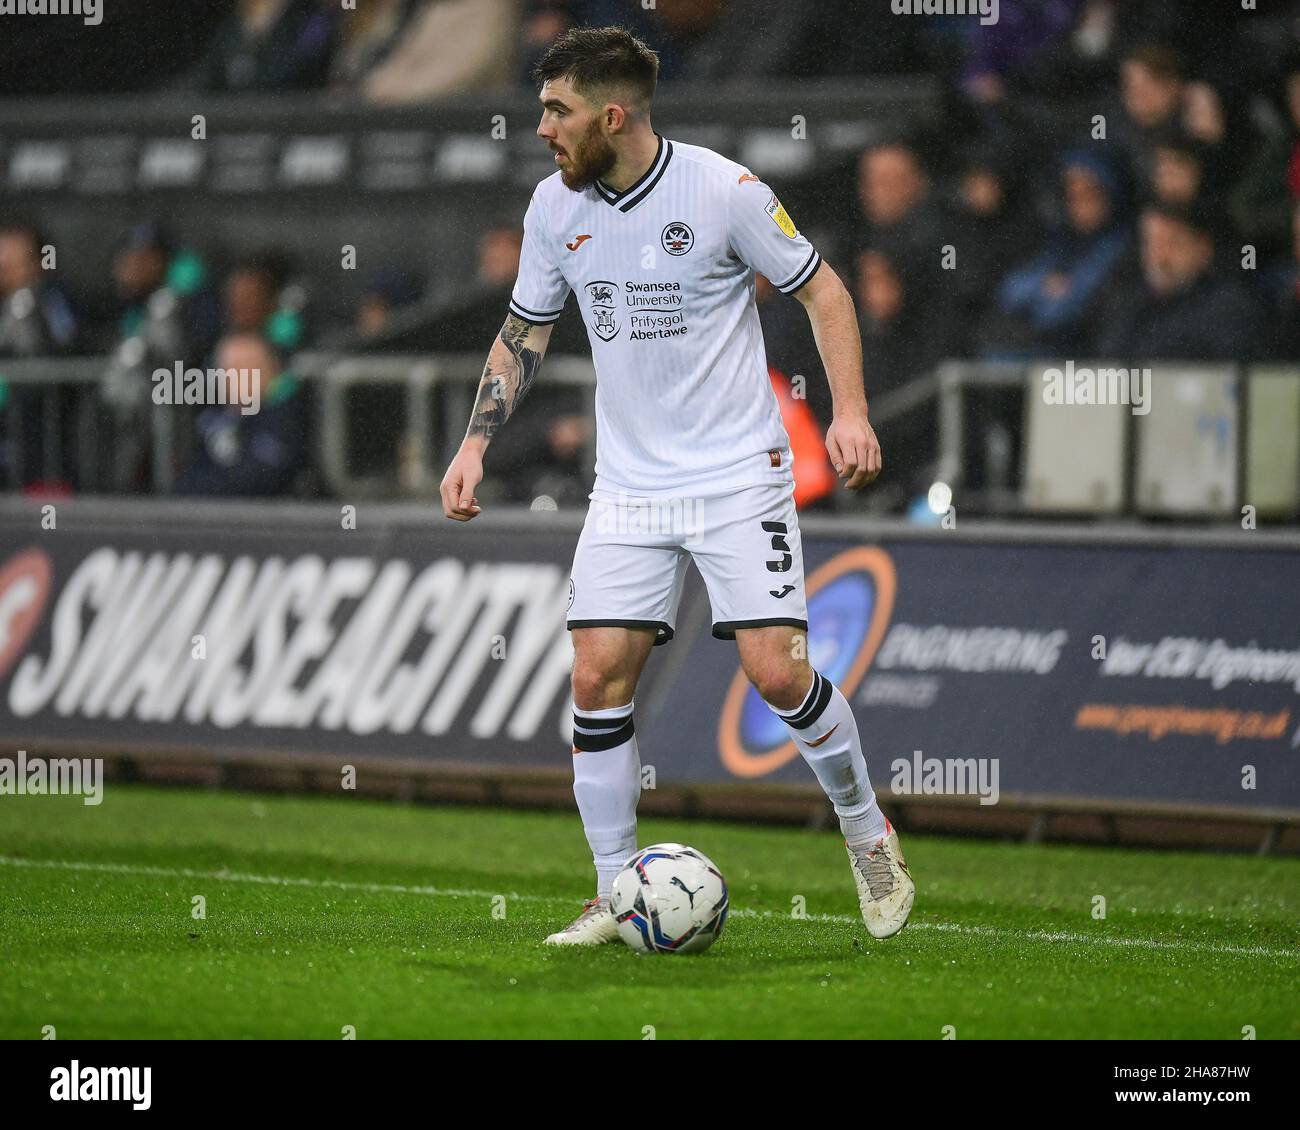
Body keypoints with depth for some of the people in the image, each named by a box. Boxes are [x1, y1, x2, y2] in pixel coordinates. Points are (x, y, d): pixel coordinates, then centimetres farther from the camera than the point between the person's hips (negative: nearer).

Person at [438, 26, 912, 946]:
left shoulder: (723, 190, -13)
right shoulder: (556, 207, 1)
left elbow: (823, 289, -2)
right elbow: (525, 331, 15)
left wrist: (851, 410, -13)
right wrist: (475, 444, 5)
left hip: (739, 473, -4)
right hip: (628, 483, 4)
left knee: (777, 671, -12)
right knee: (598, 676, -6)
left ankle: (869, 837, 13)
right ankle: (617, 896, 6)